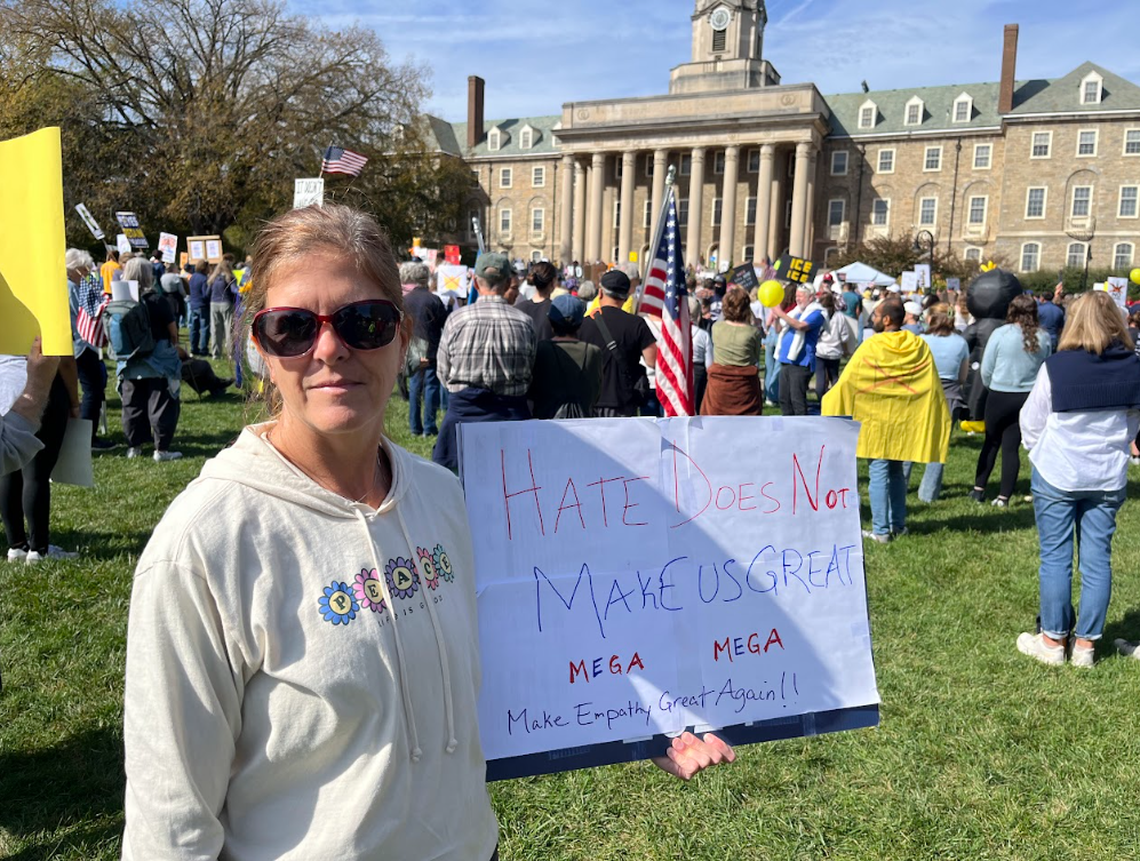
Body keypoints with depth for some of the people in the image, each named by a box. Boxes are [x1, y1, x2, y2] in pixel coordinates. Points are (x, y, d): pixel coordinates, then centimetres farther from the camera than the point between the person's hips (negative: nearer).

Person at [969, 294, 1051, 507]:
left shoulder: (1000, 334, -10)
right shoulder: (1043, 338, -2)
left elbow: (986, 370, -5)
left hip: (999, 397, -2)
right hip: (1029, 397, 2)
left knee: (991, 442, 14)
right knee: (1011, 447, 6)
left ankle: (979, 489, 19)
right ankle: (1004, 496, 8)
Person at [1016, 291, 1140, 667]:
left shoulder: (1056, 367, -15)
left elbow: (1031, 422, -5)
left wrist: (1040, 455, 13)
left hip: (1057, 476, -3)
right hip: (1109, 478, 3)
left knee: (1055, 557, 6)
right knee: (1098, 558, 9)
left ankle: (1053, 640, 14)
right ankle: (1086, 644, 17)